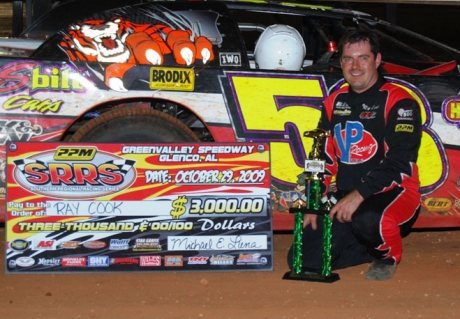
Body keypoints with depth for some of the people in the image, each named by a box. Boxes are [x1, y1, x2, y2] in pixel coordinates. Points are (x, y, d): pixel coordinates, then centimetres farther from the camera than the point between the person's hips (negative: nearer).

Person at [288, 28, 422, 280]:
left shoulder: (398, 102, -9)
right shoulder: (335, 102, 11)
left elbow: (400, 162, -19)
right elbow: (324, 158, 15)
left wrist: (359, 195, -28)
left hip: (393, 194, -6)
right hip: (344, 197, 6)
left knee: (367, 220, -41)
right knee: (303, 260, -7)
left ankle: (389, 255, -4)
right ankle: (373, 249, 17)